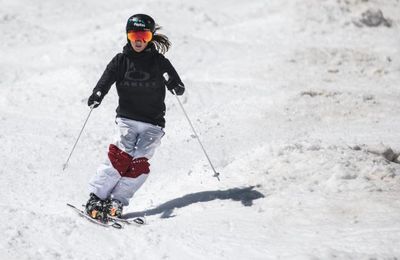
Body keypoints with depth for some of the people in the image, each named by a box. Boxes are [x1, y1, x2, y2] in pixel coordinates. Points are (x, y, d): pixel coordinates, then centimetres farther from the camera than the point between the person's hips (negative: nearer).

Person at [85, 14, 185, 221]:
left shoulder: (159, 62, 1)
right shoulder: (120, 61, 4)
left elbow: (177, 85, -6)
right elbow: (106, 80, -9)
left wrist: (177, 87, -30)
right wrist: (96, 96, -29)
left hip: (153, 123, 0)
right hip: (127, 119, 0)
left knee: (139, 163, -11)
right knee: (120, 156, -16)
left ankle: (116, 203, -9)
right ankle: (96, 198, -14)